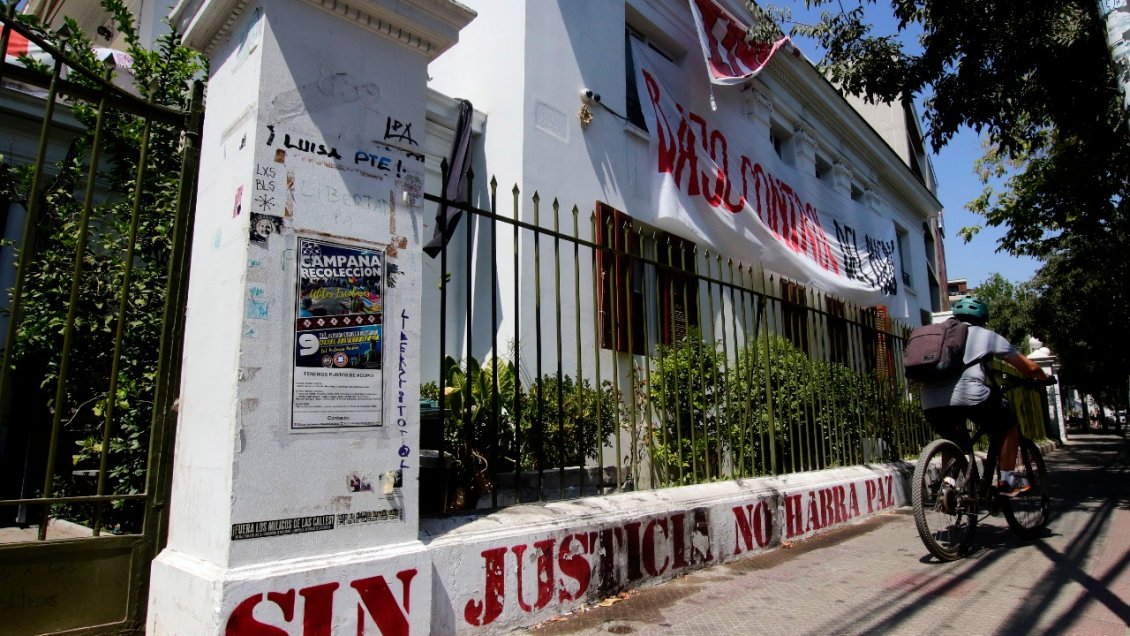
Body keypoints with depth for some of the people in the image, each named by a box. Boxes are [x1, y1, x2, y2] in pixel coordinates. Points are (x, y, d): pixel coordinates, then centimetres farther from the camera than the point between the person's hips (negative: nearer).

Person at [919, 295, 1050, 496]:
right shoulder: (987, 335, 20)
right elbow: (1030, 367, 26)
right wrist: (1044, 378, 48)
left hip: (930, 402, 4)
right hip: (968, 395, -4)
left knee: (953, 440, 32)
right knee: (1009, 426, 25)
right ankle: (1007, 481, 25)